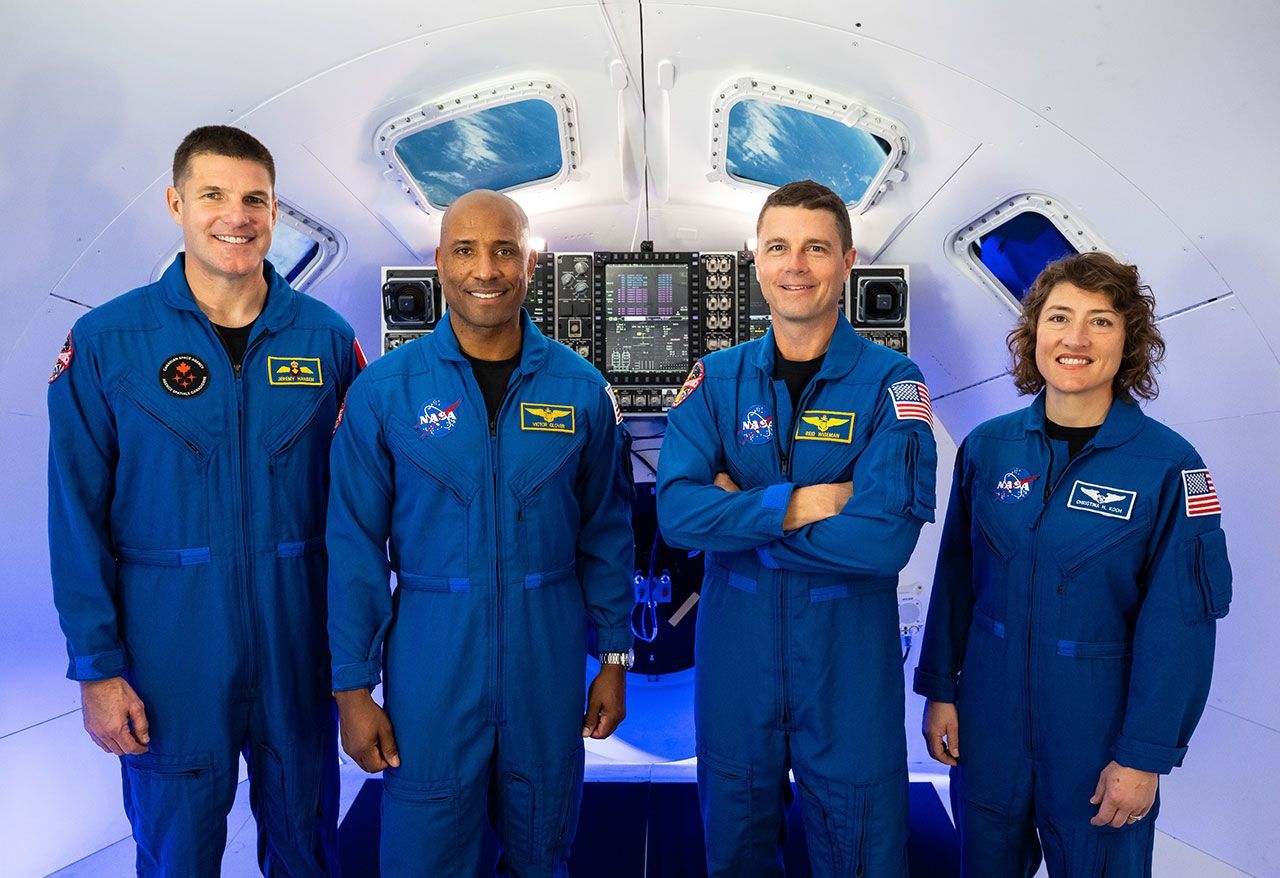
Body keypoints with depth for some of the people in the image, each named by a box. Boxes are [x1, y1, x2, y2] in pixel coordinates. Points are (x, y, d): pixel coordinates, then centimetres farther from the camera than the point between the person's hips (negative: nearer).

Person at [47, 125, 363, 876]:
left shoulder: (327, 337, -2)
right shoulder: (105, 342, -7)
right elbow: (78, 519, -4)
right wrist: (98, 666, -6)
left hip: (301, 644, 2)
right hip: (169, 652, -1)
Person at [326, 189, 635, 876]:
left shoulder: (581, 389, -2)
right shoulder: (383, 390, -6)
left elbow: (607, 533, 5)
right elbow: (354, 547, -3)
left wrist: (614, 658, 6)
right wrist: (353, 687, -3)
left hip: (549, 659, 2)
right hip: (431, 660, -1)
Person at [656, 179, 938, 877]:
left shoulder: (890, 381, -8)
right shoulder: (717, 379, 0)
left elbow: (886, 535, -21)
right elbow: (676, 510, -13)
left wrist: (737, 512, -16)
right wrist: (799, 504, -21)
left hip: (849, 658, -2)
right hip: (734, 652, 3)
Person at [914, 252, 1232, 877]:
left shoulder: (1168, 466, -12)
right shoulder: (987, 447, -3)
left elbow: (1179, 623, -11)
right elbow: (955, 579, 3)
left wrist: (1145, 755, -11)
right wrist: (939, 690, 3)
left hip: (1098, 720, -2)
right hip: (988, 712, 3)